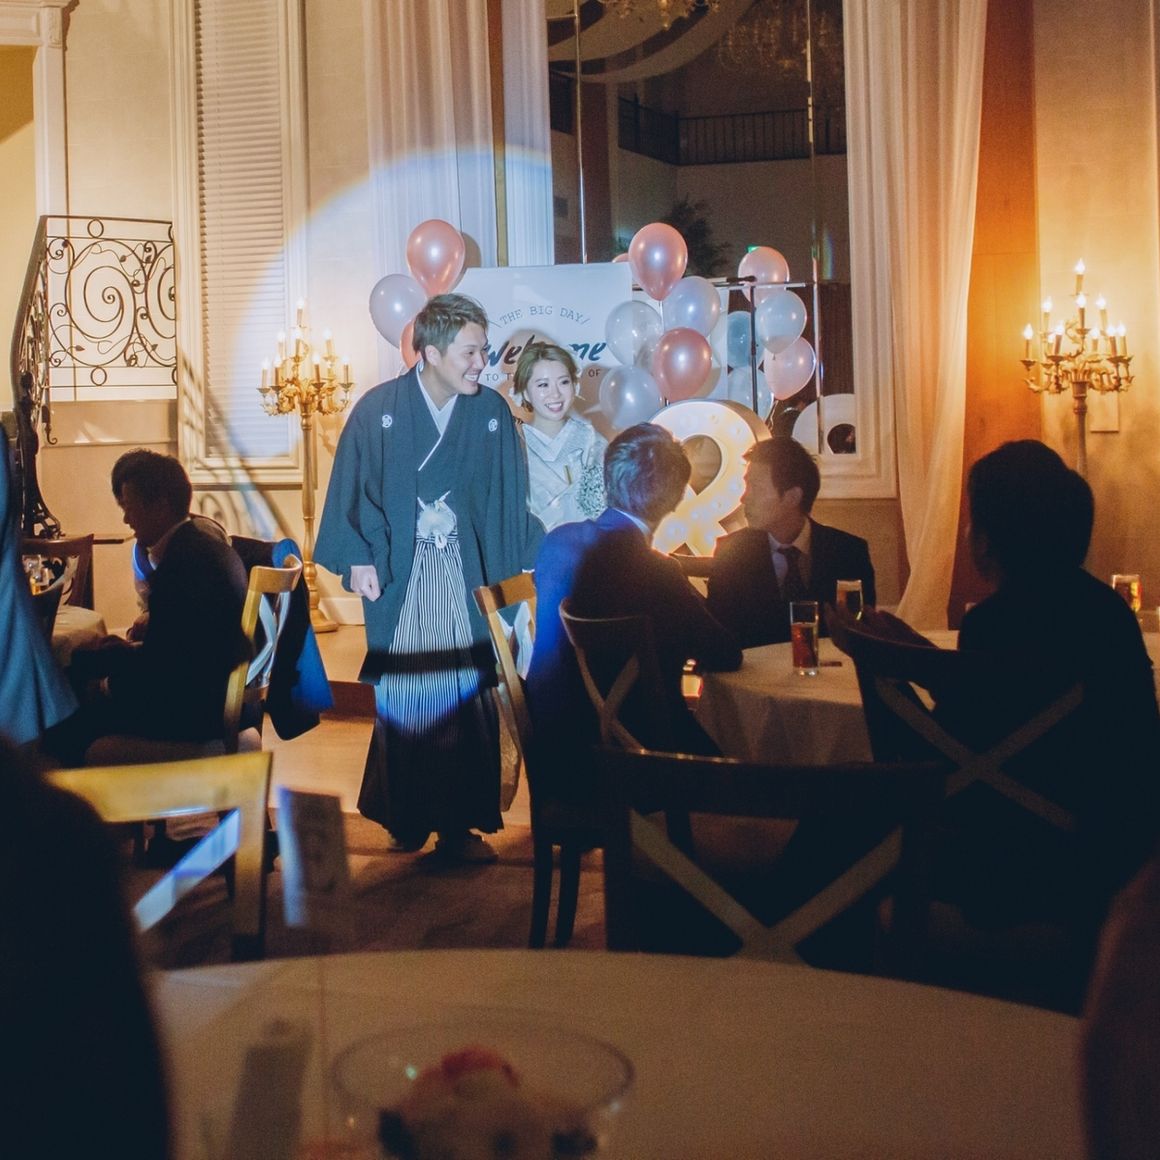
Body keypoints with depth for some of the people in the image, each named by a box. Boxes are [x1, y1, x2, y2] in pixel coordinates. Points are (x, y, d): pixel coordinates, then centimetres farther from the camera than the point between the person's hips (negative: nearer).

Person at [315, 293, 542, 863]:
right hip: (400, 575, -1)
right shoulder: (379, 409, -5)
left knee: (465, 694, 1)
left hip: (464, 574, 1)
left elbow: (508, 496, 6)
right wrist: (357, 558, -7)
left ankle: (461, 822, 11)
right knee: (402, 694, 5)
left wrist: (522, 565, 4)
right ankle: (406, 818, 19)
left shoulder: (492, 413, 1)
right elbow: (352, 486, -1)